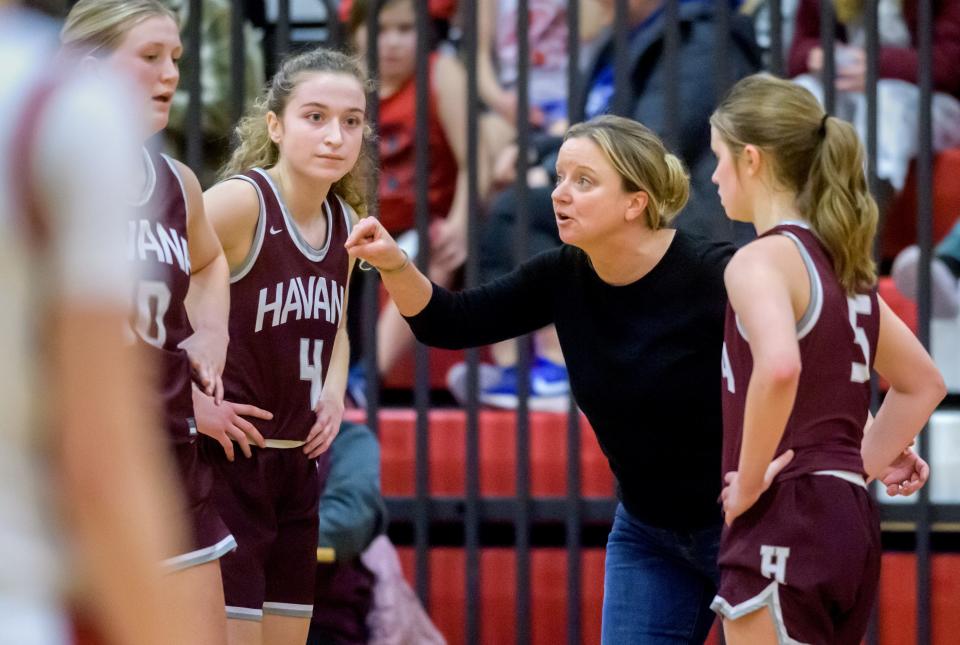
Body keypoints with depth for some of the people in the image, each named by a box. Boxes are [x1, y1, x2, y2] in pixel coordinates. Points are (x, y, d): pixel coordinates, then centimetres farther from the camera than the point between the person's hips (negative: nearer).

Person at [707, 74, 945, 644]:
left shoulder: (763, 260, -11)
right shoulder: (844, 266, 16)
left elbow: (779, 366, -32)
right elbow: (923, 382, 27)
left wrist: (749, 483, -21)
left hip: (785, 522, -9)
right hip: (850, 521, 9)